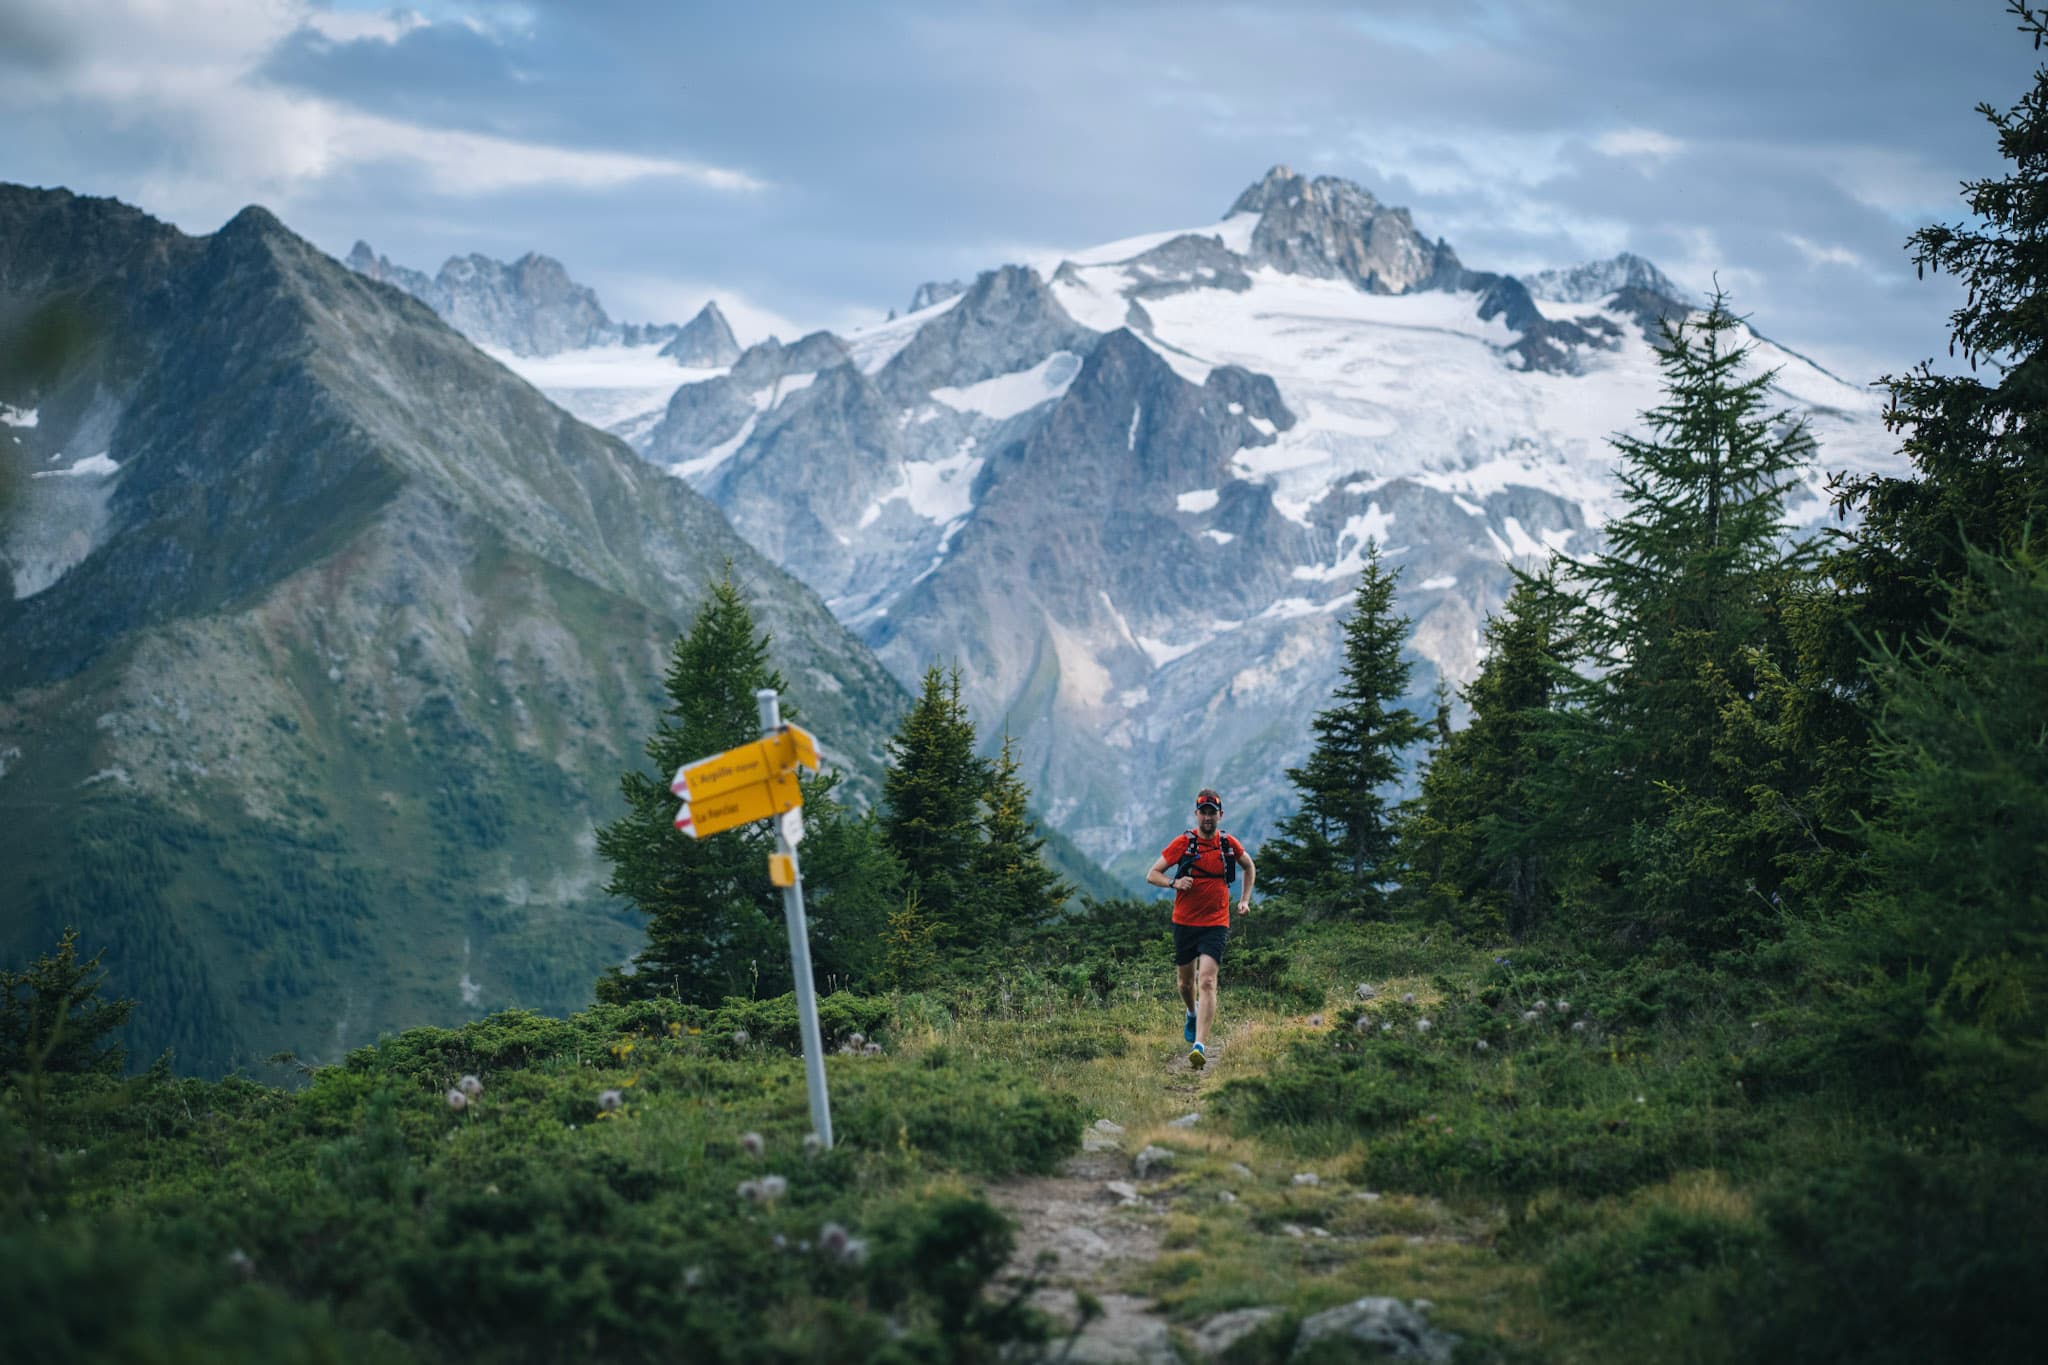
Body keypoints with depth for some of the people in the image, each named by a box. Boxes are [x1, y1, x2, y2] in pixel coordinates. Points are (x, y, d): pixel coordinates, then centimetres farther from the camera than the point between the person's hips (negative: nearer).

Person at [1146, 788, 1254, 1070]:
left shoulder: (1229, 844, 0)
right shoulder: (1183, 843, -5)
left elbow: (1249, 867, 22)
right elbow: (1152, 874, -3)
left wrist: (1245, 900, 13)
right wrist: (1175, 882, -22)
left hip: (1216, 923, -1)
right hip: (1185, 922, 1)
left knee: (1207, 982, -17)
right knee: (1186, 981, 16)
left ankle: (1200, 1045, -25)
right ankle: (1193, 1014, 51)